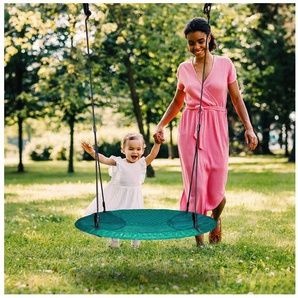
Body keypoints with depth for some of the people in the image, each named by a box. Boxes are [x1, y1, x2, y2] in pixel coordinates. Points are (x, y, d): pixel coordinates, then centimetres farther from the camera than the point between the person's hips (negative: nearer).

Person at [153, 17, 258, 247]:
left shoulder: (225, 64, 2)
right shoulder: (183, 69, 6)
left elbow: (237, 99, 4)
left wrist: (249, 128, -6)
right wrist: (161, 125, 6)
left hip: (216, 129, -1)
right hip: (190, 130, 1)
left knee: (216, 189, 2)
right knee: (195, 186, -5)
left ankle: (216, 219, 38)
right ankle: (199, 241, 8)